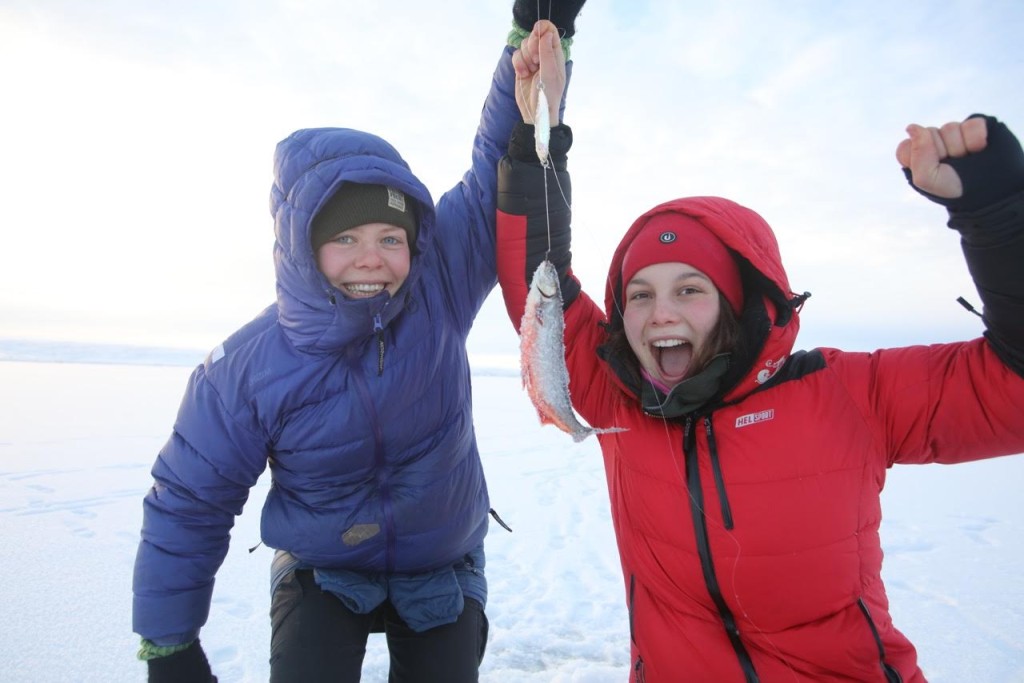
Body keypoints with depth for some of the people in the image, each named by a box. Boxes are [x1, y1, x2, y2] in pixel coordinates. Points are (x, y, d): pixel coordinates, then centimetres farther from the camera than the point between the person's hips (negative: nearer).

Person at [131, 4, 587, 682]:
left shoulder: (441, 283, -22)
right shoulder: (246, 368, -22)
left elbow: (503, 170, -19)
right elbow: (188, 506, -10)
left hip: (443, 572, 2)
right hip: (319, 576, -1)